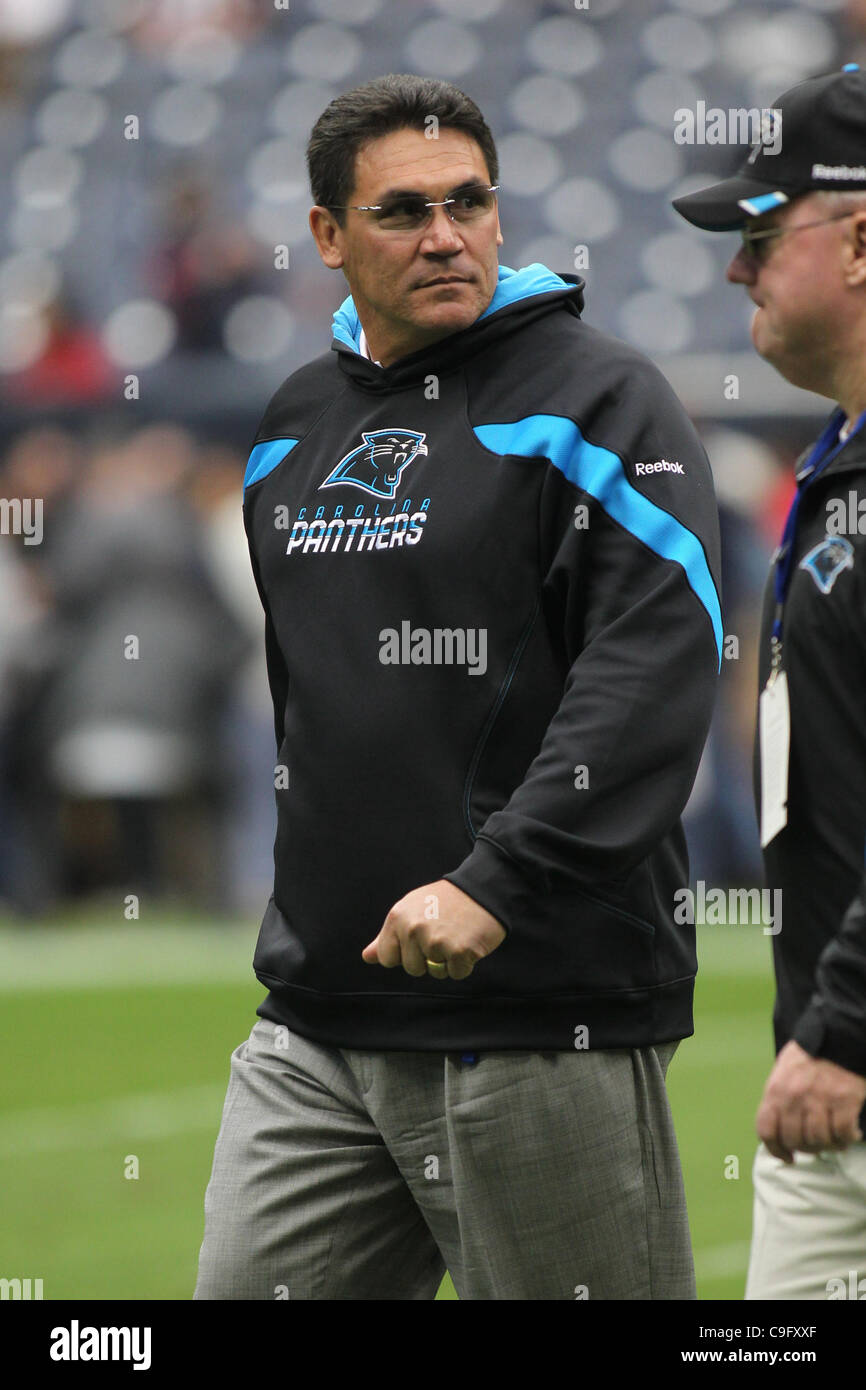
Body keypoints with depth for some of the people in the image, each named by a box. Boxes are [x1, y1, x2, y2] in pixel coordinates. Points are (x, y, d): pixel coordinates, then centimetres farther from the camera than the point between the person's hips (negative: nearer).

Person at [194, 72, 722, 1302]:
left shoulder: (593, 400, -5)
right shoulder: (292, 429, 16)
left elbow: (659, 665, -18)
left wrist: (496, 883, -24)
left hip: (544, 1022, -6)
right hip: (315, 1020, 6)